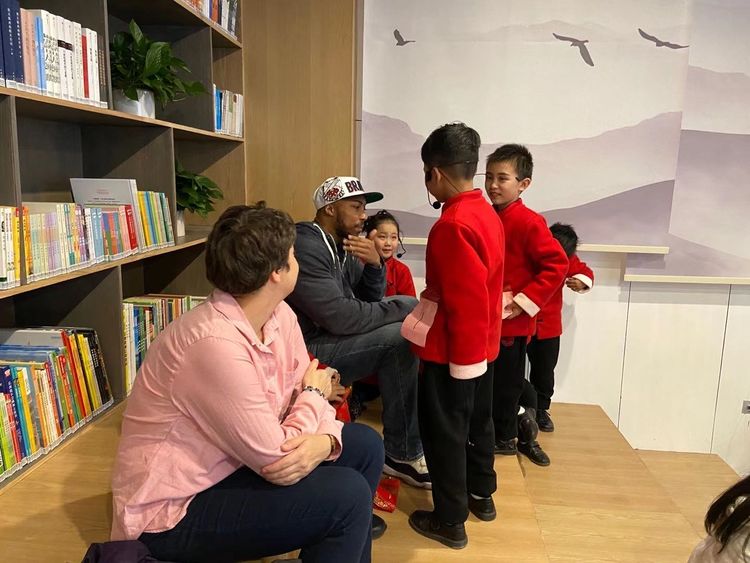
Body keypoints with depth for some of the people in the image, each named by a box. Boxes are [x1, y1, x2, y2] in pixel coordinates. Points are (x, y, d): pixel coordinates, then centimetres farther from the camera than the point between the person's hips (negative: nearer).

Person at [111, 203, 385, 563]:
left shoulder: (279, 315, -5)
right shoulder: (216, 345, -32)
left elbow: (306, 394, -1)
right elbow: (277, 459, -27)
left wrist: (323, 439, -23)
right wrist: (314, 394, -10)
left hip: (231, 464, 8)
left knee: (364, 445, 6)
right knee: (347, 494, -19)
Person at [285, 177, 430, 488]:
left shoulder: (343, 246, 9)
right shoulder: (305, 247, -19)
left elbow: (370, 300, 12)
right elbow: (342, 318, -25)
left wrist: (375, 264, -9)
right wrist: (405, 309, -13)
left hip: (333, 339, 10)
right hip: (308, 352, -10)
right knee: (400, 337, -20)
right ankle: (402, 454, -3)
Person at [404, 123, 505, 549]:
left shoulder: (453, 225, -25)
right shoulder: (488, 214, 5)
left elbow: (465, 301, -26)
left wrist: (459, 360, -20)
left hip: (453, 351, -9)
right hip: (484, 344, 9)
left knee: (444, 433, 6)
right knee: (477, 420, 22)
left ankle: (450, 521, 21)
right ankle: (481, 495, 41)